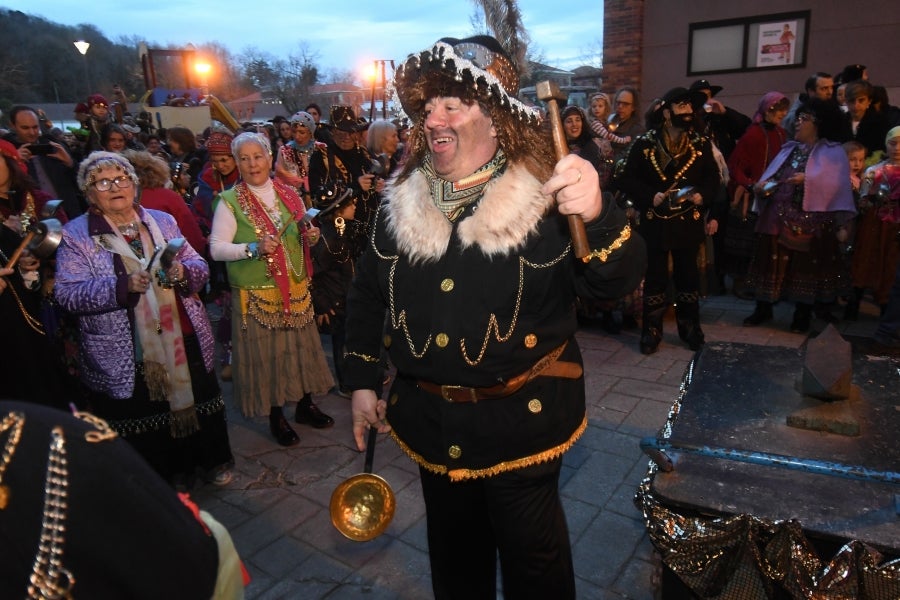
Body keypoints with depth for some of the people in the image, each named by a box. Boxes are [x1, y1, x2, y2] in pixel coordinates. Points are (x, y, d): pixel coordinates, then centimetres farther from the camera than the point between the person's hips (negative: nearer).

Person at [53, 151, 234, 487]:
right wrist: (123, 286, -25)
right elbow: (67, 293, -11)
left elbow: (200, 266, 7)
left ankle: (210, 460, 37)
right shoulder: (76, 235, -2)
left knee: (197, 399, 15)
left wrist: (183, 272, -16)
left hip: (184, 338, 3)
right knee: (143, 416, 8)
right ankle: (166, 476, 30)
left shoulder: (162, 221, 8)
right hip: (125, 353, -3)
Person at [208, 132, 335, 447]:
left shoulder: (289, 194, 8)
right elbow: (216, 249, -10)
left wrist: (310, 237, -5)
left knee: (300, 346, 12)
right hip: (256, 292, -4)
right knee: (265, 352, 4)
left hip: (296, 288, 4)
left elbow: (301, 236, 18)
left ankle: (305, 404, 32)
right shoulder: (229, 201, -5)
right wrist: (253, 248, -25)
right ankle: (276, 417, 23)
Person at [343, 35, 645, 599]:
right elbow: (366, 295, 8)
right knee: (454, 548, 26)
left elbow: (619, 281, -25)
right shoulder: (402, 204, -2)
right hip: (431, 421, 4)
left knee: (534, 553, 19)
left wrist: (599, 214, -46)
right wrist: (362, 382, 8)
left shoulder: (545, 200, -15)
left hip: (520, 419, -4)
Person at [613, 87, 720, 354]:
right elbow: (626, 179, -5)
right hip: (654, 222, -2)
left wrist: (702, 196, -13)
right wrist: (651, 196, -17)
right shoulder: (644, 144, -2)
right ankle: (651, 331, 16)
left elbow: (712, 178, 8)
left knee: (688, 275, 12)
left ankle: (690, 328, 25)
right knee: (655, 277, 5)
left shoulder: (702, 144, 6)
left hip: (689, 222, 2)